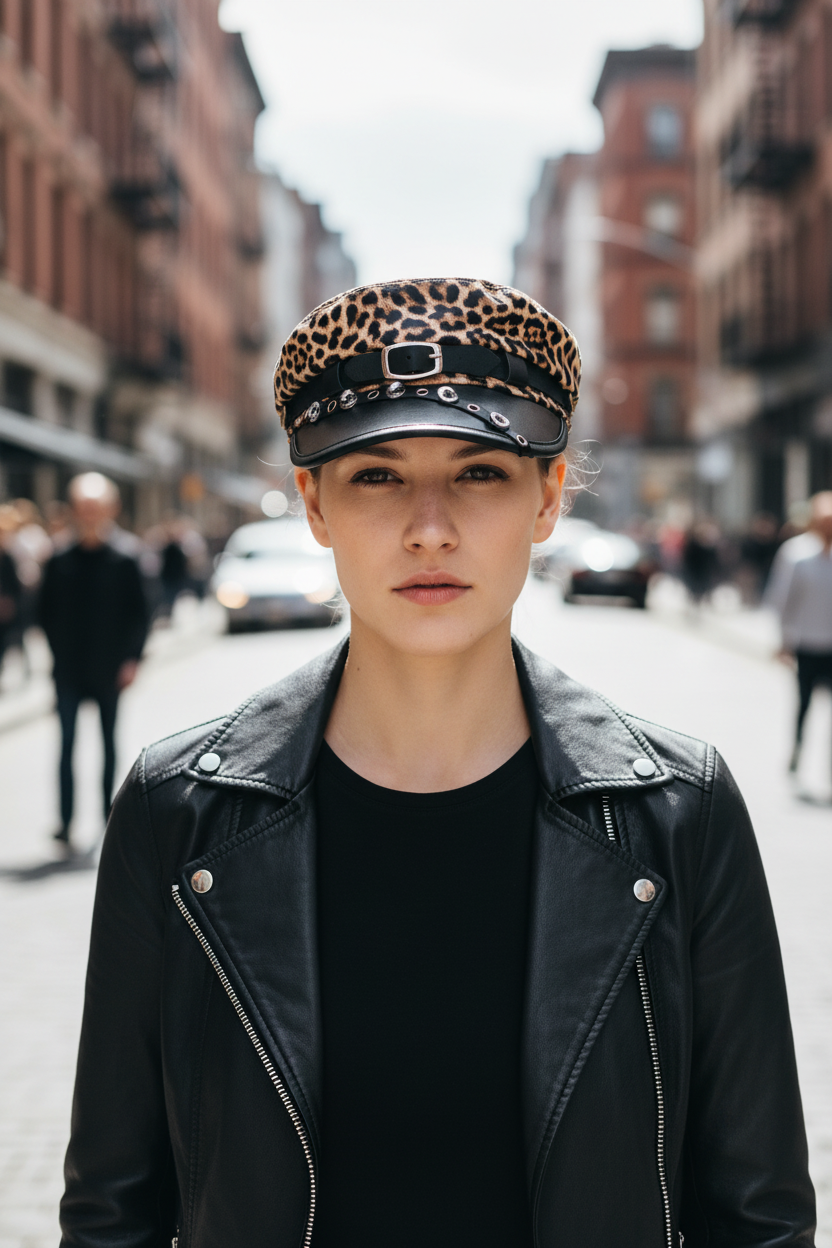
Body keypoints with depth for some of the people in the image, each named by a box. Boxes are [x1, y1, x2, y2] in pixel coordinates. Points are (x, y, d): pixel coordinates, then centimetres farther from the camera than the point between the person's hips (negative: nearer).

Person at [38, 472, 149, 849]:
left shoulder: (123, 564, -2)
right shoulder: (59, 563, 2)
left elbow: (138, 615, 0)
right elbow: (46, 612, 6)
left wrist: (131, 659, -8)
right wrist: (60, 651, -3)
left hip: (109, 669, -1)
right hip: (69, 669, 1)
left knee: (109, 741, 10)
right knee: (67, 742, -4)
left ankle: (109, 813, 22)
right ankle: (66, 821, -4)